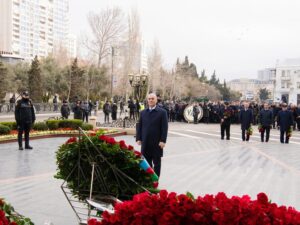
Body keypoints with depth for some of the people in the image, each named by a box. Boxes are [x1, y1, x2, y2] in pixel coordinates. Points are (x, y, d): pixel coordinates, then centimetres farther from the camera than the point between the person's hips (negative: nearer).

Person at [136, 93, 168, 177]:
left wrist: (163, 140, -14)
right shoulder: (143, 112, 11)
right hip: (145, 143, 4)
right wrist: (138, 138, 1)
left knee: (156, 163, 6)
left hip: (157, 143, -3)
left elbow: (164, 128, -7)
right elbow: (139, 126, 11)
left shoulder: (162, 112, -2)